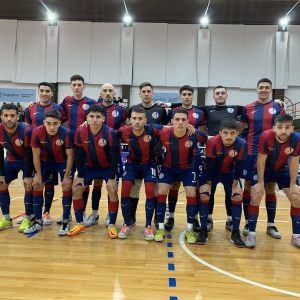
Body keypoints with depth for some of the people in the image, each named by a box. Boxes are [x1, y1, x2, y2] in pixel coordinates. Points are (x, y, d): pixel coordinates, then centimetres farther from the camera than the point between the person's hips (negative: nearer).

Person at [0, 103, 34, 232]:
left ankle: (28, 218, 2)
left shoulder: (26, 131, -33)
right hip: (11, 159, 5)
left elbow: (30, 155, -25)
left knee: (28, 186, -13)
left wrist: (28, 176, -23)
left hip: (27, 160, -5)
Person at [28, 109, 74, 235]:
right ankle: (38, 222, 13)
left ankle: (65, 222, 0)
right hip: (45, 161, 3)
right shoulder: (37, 132, -25)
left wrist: (67, 176, -18)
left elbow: (70, 156, -19)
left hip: (63, 162, -2)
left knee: (67, 187, -11)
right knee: (37, 187, 0)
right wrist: (38, 175, -9)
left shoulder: (66, 133, -31)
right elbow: (36, 155, -11)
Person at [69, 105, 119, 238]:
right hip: (89, 166, 3)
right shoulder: (80, 132, -18)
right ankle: (80, 224, 9)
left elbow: (115, 157, -20)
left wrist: (111, 178, -20)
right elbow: (78, 156, -7)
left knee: (112, 191, -16)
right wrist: (80, 175, -8)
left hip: (108, 167, -3)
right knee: (76, 189, -5)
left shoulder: (110, 133, -26)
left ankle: (112, 225, -1)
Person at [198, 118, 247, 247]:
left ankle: (235, 233, 3)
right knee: (204, 194, -17)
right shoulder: (212, 142, -33)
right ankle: (203, 231, -3)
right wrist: (209, 182, -13)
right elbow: (209, 164, -22)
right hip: (212, 172, -2)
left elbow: (239, 166, -15)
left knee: (238, 196, -9)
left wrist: (235, 183, -11)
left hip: (229, 172, 2)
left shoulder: (242, 144, -27)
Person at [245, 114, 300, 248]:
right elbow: (261, 161, -23)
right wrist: (260, 182, -18)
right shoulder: (266, 137, -34)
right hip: (265, 169, -3)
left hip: (283, 169, 3)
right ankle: (251, 233, -2)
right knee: (256, 195, -15)